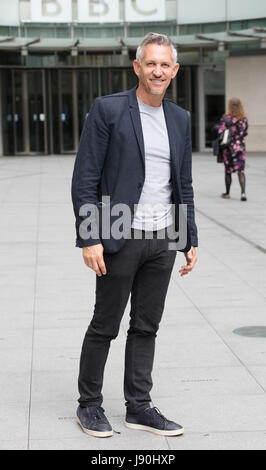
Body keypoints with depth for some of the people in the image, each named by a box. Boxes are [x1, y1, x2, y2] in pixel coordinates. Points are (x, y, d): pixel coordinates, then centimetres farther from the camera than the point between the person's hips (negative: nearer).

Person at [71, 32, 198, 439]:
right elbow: (84, 180, -10)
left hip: (163, 240, 5)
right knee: (105, 326, 5)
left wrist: (191, 241, 11)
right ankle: (89, 405, 21)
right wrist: (89, 240, -16)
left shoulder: (180, 119, 10)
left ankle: (139, 407, 23)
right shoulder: (107, 110, -7)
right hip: (120, 239, -5)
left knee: (146, 327, 12)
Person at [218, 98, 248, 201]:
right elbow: (245, 133, 7)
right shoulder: (244, 119, -2)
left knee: (228, 171, 10)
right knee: (241, 171, 2)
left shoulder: (225, 118, -12)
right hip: (240, 146, 2)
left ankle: (227, 193, 20)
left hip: (228, 147, -2)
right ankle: (243, 192, -13)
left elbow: (220, 133, -13)